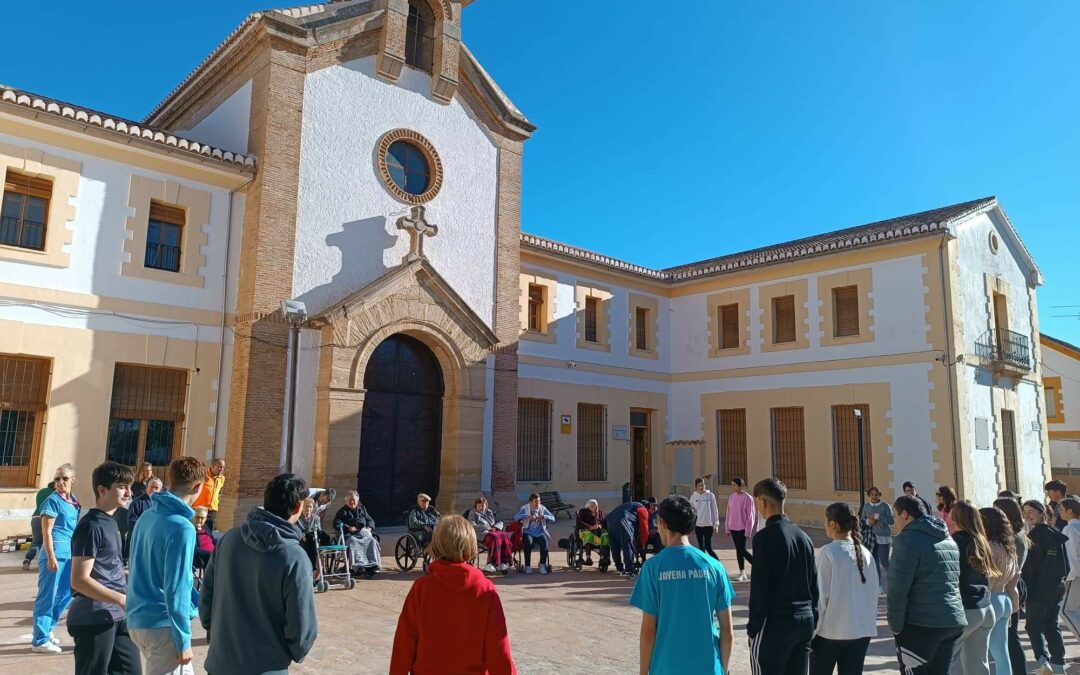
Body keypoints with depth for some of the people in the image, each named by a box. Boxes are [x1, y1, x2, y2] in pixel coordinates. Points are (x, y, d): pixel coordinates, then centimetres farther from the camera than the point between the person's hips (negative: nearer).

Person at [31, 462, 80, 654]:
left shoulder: (74, 502, 12)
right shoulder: (52, 501, -9)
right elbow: (47, 532, -13)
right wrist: (51, 557, -18)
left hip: (70, 552, 8)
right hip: (55, 551, -8)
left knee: (67, 594, 16)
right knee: (48, 596, -1)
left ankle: (46, 628, 32)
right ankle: (40, 640, 8)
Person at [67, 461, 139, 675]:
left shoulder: (111, 522, 11)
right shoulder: (91, 526, -15)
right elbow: (79, 580, -21)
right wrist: (123, 600, -22)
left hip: (117, 617, 9)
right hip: (94, 620, -8)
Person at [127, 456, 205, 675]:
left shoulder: (146, 516, 5)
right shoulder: (181, 527, -20)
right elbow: (176, 587, -21)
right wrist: (183, 640, -14)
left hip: (138, 619, 8)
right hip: (162, 624, -8)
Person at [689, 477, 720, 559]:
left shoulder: (710, 495, -3)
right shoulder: (693, 496, 4)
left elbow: (714, 510, -2)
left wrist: (716, 525, -4)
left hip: (708, 525, -4)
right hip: (698, 525, 4)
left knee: (708, 547, -9)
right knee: (701, 547, 10)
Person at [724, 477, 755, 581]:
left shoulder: (747, 498, -11)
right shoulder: (731, 497, 6)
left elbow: (750, 515, -11)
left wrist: (748, 531, -12)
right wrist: (727, 528, 9)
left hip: (742, 528, -6)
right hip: (733, 528, 6)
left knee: (742, 550, -9)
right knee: (738, 550, 9)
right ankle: (742, 573, 16)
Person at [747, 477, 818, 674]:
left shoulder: (765, 537, -14)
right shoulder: (803, 536, 8)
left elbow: (759, 586, -15)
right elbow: (814, 583, 12)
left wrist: (753, 627, -8)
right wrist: (812, 620, 17)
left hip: (775, 623, -7)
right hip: (805, 620, 7)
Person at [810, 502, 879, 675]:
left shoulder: (829, 552, -12)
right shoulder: (866, 553, 4)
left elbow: (821, 595, -11)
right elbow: (873, 593, 8)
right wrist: (870, 622, 18)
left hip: (830, 630, -5)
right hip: (861, 630, 5)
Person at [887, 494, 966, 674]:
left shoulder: (908, 540, -12)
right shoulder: (949, 540, 16)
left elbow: (897, 590, -16)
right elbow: (954, 581, 18)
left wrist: (895, 625, -7)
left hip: (920, 625, -8)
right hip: (954, 622, 8)